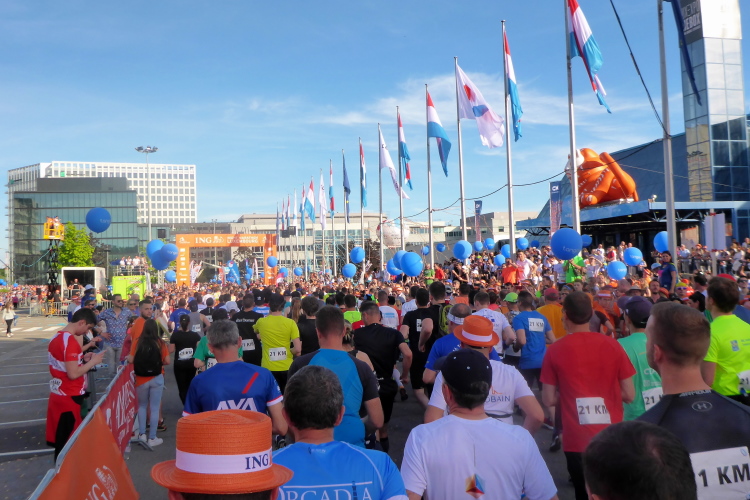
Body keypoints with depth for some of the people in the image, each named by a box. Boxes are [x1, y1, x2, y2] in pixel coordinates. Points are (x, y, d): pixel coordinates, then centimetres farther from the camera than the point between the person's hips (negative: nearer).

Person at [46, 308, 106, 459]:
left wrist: (82, 359, 8)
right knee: (68, 439, 4)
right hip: (69, 397, -9)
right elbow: (73, 374, -25)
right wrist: (92, 362, -14)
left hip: (57, 394, 9)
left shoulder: (56, 337, 7)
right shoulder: (71, 341, -23)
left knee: (60, 436, 19)